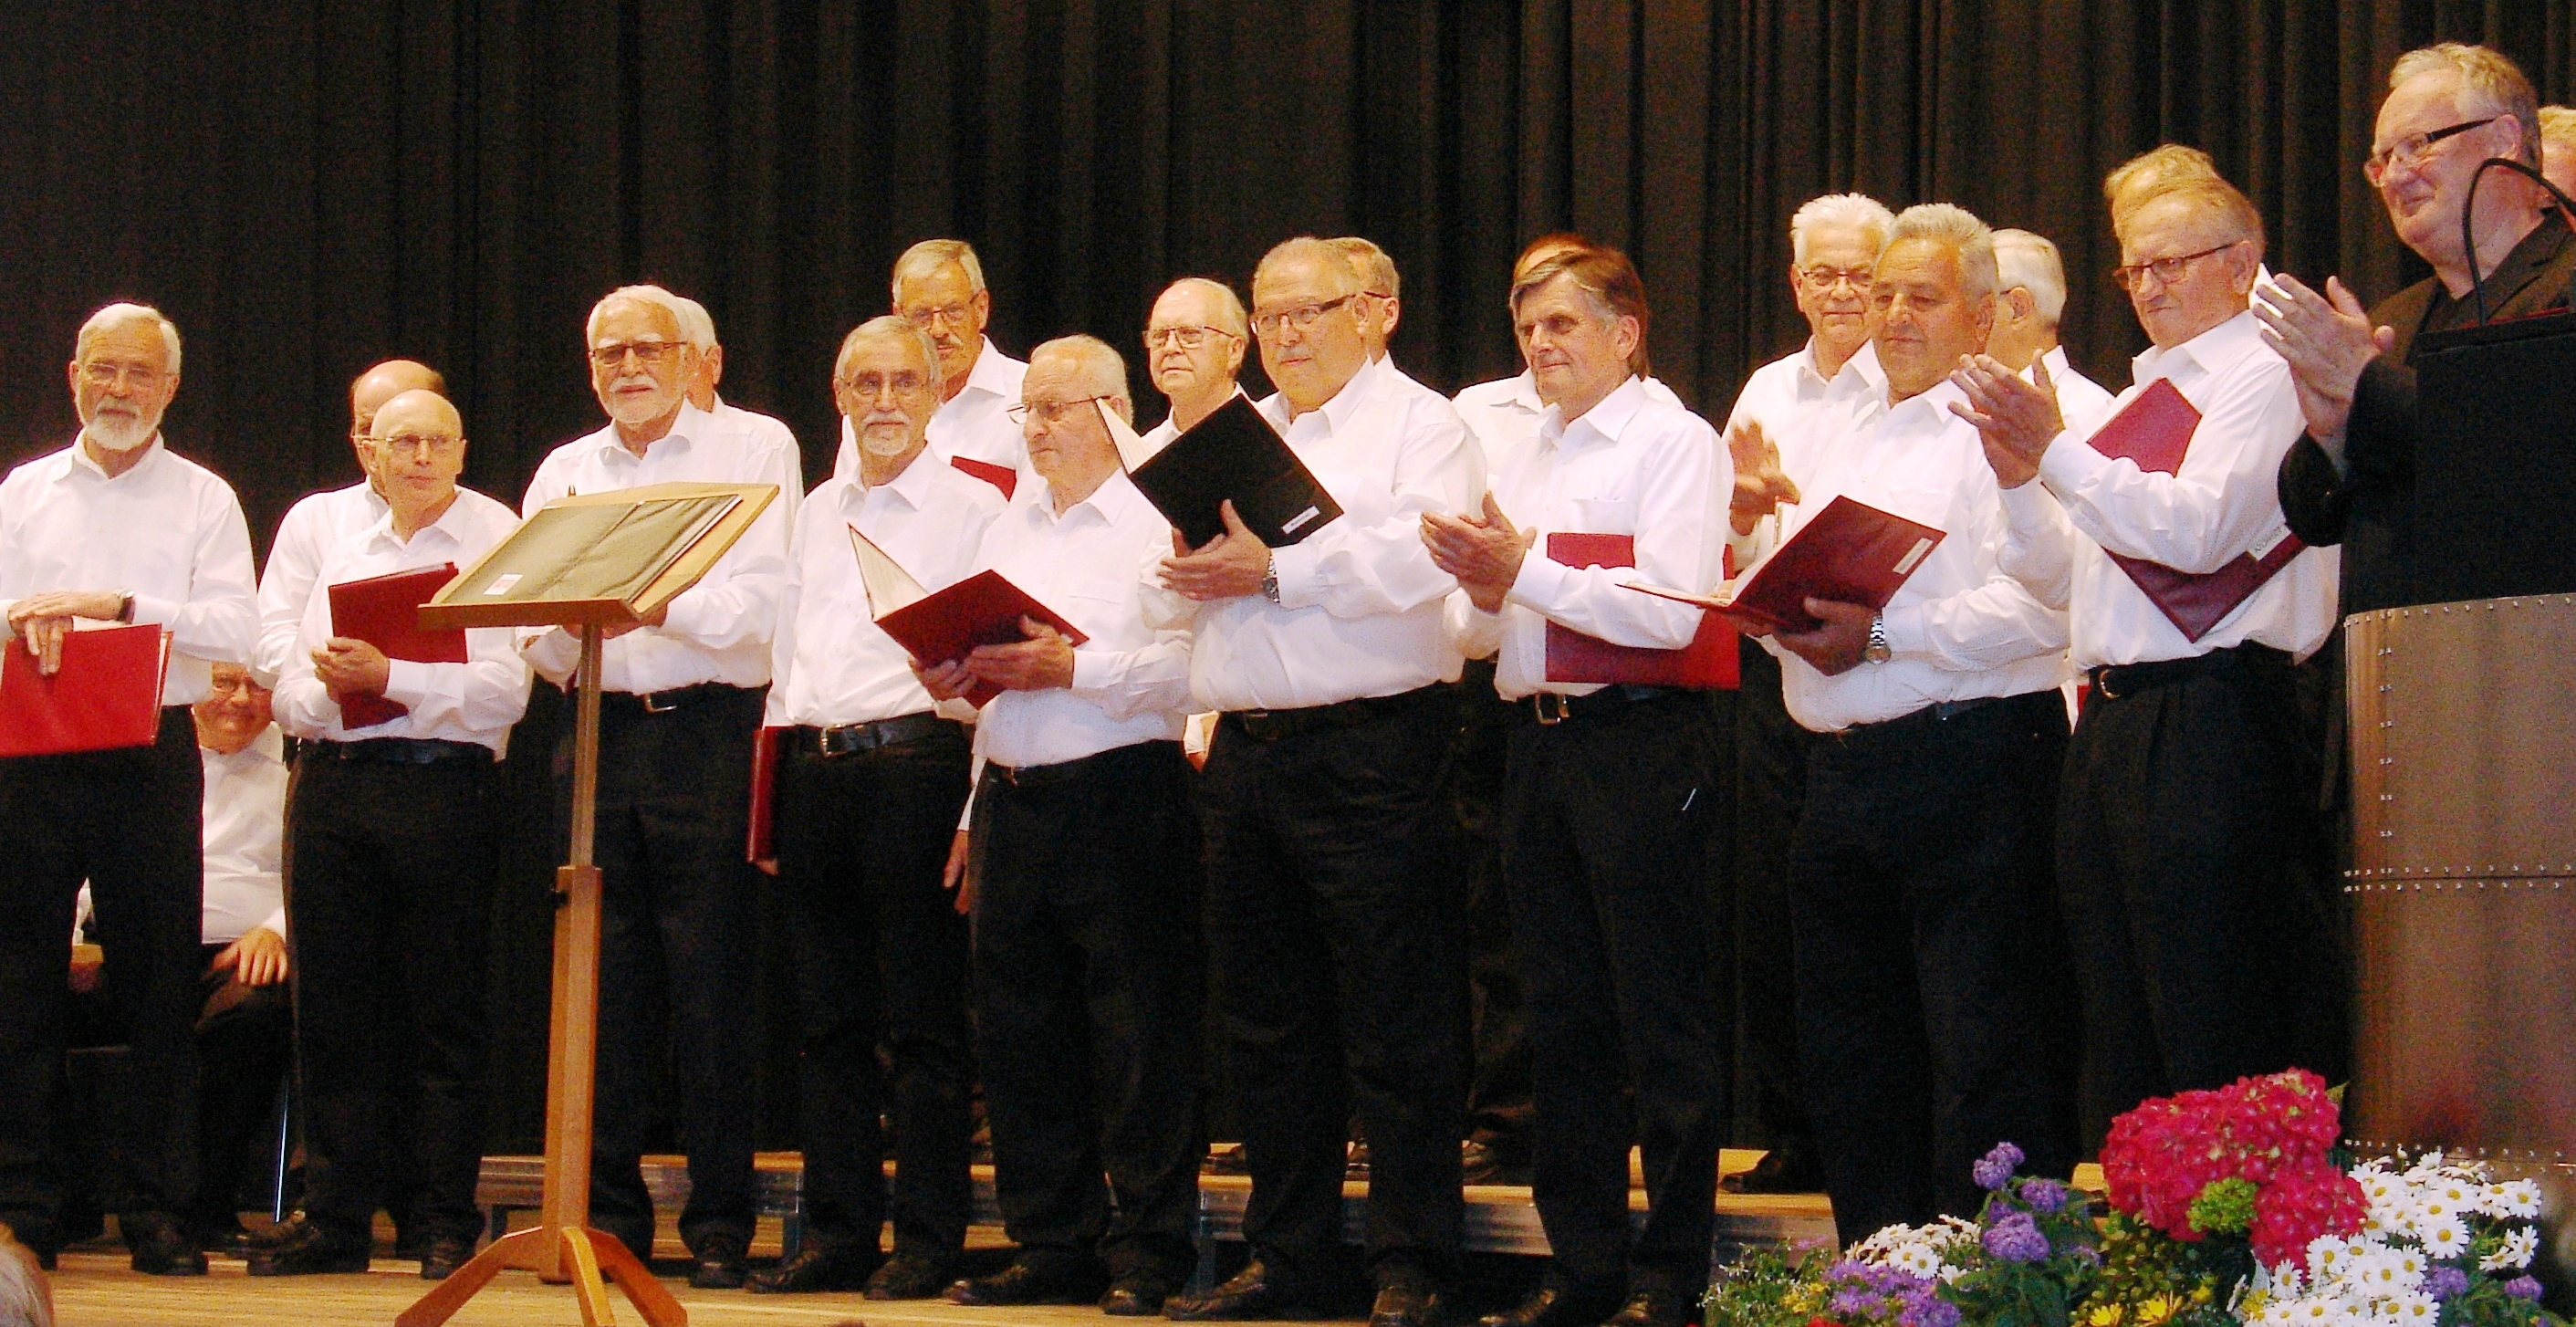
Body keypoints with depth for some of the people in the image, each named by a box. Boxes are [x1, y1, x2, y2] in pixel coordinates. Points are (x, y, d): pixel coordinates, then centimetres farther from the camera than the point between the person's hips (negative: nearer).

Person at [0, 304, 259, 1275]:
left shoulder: (203, 500, 8)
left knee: (158, 984, -1)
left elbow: (234, 630, -6)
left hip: (152, 753, -2)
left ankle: (155, 1212, 5)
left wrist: (120, 604, -16)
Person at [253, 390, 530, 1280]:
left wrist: (388, 677, -18)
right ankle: (336, 1219, 10)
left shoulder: (496, 541, 3)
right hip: (330, 782, 5)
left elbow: (503, 689, -9)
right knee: (333, 1013, 5)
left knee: (441, 1018, -3)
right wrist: (326, 688, -7)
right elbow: (289, 697, 15)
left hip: (439, 783, -5)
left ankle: (448, 1228, 1)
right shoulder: (344, 555, 20)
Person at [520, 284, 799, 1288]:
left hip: (710, 728, -4)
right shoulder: (562, 474, 18)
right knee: (601, 985, 4)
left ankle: (720, 1228, 0)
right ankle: (608, 1214, 11)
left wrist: (663, 603, -23)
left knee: (711, 987, -5)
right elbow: (533, 635, 10)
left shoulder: (751, 458, 6)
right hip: (598, 735, 4)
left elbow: (760, 602, -8)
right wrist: (565, 621, -12)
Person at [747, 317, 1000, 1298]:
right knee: (828, 1017, 8)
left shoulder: (973, 509, 0)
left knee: (922, 1020, -4)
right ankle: (838, 1233, 13)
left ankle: (927, 1242, 1)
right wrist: (782, 763, 14)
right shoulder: (817, 511, 19)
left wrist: (977, 806, -12)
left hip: (915, 759, -6)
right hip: (814, 766, 6)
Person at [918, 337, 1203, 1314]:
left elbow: (1187, 666, -15)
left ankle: (1148, 1256, 1)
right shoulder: (1010, 527, 19)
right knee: (1019, 1031, 8)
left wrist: (1073, 668, -21)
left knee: (1139, 1037, -4)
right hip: (1012, 796, 7)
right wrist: (951, 673, 2)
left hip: (1120, 797, -7)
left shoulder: (1155, 522, -4)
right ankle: (1052, 1247, 16)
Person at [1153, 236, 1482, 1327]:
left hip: (1370, 744, -7)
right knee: (1265, 1021, 10)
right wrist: (1191, 574, -6)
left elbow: (1415, 560, -15)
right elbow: (1163, 595, 17)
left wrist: (1275, 571, -15)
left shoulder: (1419, 424, 2)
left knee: (1395, 1024, -6)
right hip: (1245, 749, 7)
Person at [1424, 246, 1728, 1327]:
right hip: (1537, 741, 7)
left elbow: (1671, 612, -17)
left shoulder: (1673, 443, -4)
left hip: (1637, 741, -7)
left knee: (1662, 1024, -2)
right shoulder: (1521, 460, 18)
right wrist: (1482, 590, -5)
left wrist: (1528, 569, -15)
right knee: (1562, 1020, 11)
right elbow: (1477, 633, 17)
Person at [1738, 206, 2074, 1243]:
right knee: (1849, 1051, 13)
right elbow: (1797, 595, 27)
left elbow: (2038, 604, -18)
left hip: (1964, 760, -9)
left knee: (1981, 1054, -8)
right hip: (1842, 770, 9)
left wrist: (1881, 633, -22)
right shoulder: (1844, 446, 22)